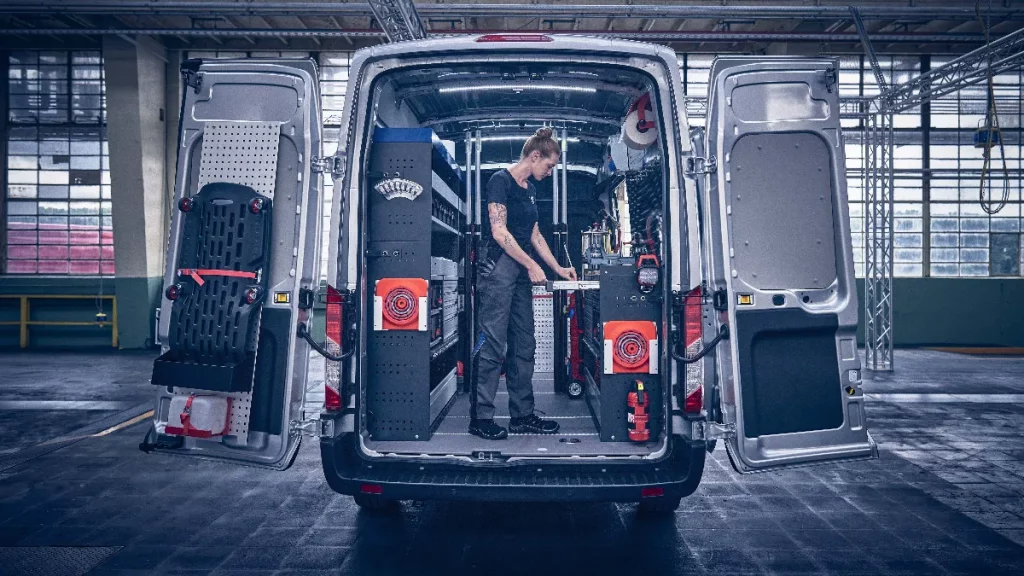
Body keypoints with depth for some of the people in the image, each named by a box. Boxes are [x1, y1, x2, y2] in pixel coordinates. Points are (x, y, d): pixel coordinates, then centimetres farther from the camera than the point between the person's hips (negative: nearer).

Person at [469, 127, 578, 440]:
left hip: (522, 271, 9)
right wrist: (531, 265, -14)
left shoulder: (530, 190, 17)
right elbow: (499, 231, -16)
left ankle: (522, 415, 17)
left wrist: (558, 268, 18)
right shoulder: (501, 180, -9)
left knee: (524, 344, 9)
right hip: (498, 265, -9)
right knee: (493, 342, -7)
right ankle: (480, 417, 1)